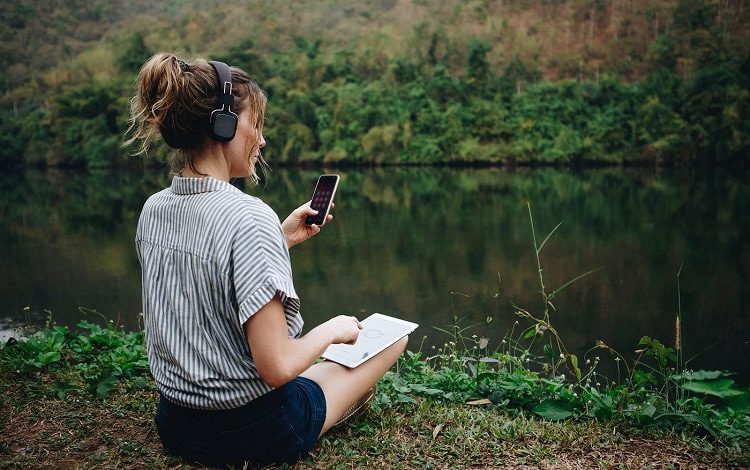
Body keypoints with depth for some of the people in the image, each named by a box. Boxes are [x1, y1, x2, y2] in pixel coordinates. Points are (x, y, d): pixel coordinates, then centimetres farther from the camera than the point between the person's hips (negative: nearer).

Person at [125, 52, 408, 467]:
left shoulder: (152, 210, -3)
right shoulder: (248, 218, -27)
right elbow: (276, 366, -27)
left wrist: (281, 239, 6)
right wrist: (332, 329, -8)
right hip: (254, 432, -7)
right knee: (394, 333, 14)